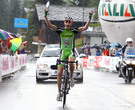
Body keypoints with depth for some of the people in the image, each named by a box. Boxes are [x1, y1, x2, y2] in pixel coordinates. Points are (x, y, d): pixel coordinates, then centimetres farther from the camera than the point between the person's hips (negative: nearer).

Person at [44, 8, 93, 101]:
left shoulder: (74, 31, 1)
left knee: (71, 63, -37)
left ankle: (71, 77, -7)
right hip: (63, 52, 1)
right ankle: (59, 92, 9)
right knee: (59, 73, -3)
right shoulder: (60, 30, 0)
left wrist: (90, 17, -14)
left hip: (71, 51, -1)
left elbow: (85, 27, -5)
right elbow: (49, 25, -9)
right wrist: (46, 15, -22)